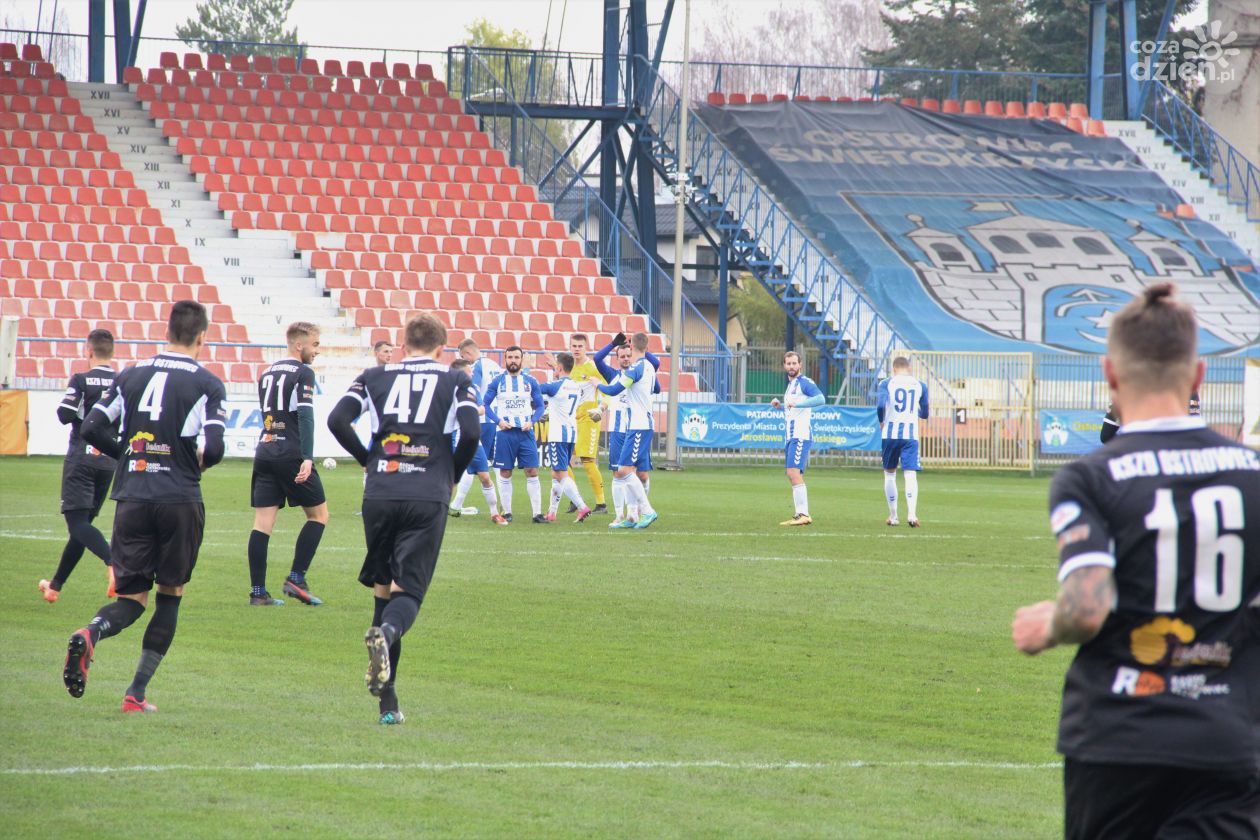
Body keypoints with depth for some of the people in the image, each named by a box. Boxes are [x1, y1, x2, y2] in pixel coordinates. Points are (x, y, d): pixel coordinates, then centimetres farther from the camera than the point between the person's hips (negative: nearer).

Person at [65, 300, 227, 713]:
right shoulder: (207, 385, -4)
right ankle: (137, 692, 6)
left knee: (132, 596, 7)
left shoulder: (130, 376, 8)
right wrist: (198, 463, 9)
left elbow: (91, 428, 4)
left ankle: (90, 634, -27)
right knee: (170, 596, 12)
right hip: (180, 501, -3)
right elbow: (214, 449, -14)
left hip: (132, 497, 3)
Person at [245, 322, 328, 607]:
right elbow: (305, 416, -17)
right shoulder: (303, 374, -7)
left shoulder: (267, 374, 17)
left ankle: (257, 591, -2)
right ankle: (296, 578, -3)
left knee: (263, 523, 2)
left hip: (265, 453, 7)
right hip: (291, 454, -7)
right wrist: (307, 458, -22)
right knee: (319, 514, 7)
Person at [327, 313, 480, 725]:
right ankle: (386, 632, -38)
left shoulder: (375, 377, 12)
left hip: (379, 495, 2)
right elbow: (470, 432, -6)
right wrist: (452, 474, 11)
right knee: (408, 592, -1)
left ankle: (387, 701, 9)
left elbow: (338, 420, 0)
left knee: (383, 589, 13)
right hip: (427, 499, -2)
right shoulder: (456, 381, 8)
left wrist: (369, 458, 13)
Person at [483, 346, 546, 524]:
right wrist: (498, 421, -10)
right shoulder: (497, 382, 2)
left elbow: (539, 406, 10)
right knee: (505, 473, 3)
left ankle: (537, 513, -4)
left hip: (525, 432, 1)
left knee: (532, 472, -5)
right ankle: (506, 512, 11)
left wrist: (532, 421, -7)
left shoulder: (531, 382, 7)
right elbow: (485, 404, 4)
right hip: (505, 433, -1)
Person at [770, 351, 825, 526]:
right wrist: (780, 405, 17)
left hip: (800, 436, -10)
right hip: (790, 437, 10)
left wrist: (797, 403, -31)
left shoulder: (804, 382, -8)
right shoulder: (790, 384, 21)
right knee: (793, 475, 8)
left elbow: (820, 399, -24)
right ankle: (801, 515, 9)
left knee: (794, 472, -18)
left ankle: (804, 515, -21)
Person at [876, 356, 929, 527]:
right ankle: (911, 513, -26)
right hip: (911, 435, 0)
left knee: (889, 474, 15)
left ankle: (893, 516, 17)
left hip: (890, 434, 0)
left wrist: (881, 422, 5)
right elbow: (924, 414, 12)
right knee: (911, 475, -6)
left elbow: (880, 405, -14)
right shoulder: (920, 386, 7)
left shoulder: (887, 383, 1)